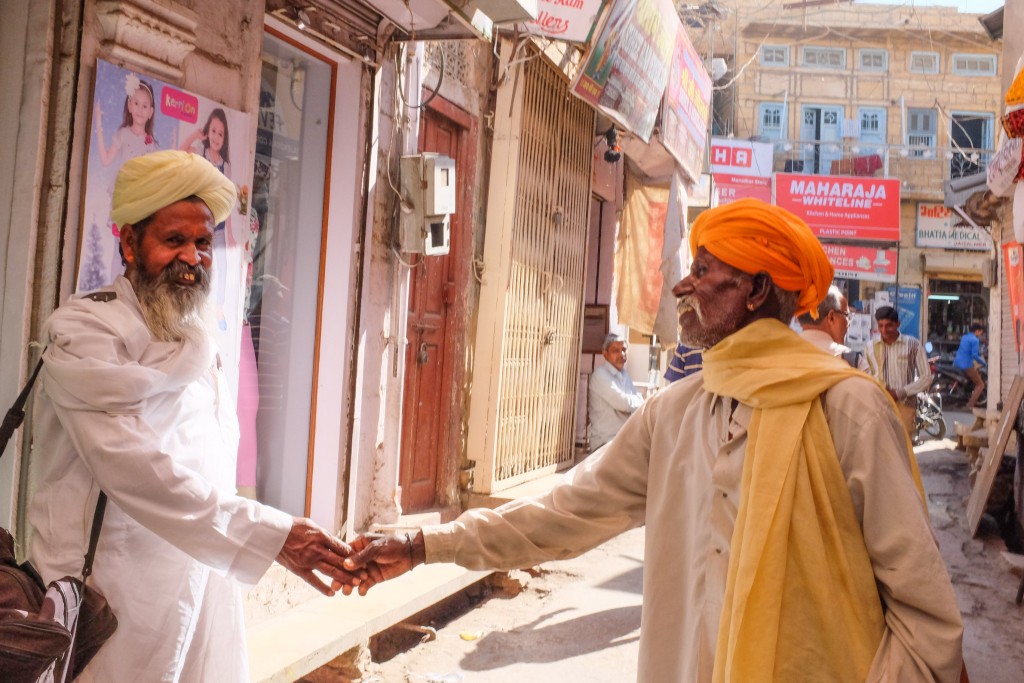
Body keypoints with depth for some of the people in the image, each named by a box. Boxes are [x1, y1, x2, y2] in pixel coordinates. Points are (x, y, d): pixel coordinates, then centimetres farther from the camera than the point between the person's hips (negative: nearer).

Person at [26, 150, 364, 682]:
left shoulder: (201, 343, 14)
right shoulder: (83, 330, -12)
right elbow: (135, 469, -26)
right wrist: (272, 536, -30)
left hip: (202, 574, 7)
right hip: (109, 596, -7)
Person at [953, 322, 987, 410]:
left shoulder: (964, 337, 14)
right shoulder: (975, 340, -12)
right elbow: (975, 355, -21)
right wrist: (983, 363, -9)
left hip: (956, 363, 9)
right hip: (966, 365, -9)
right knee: (980, 385, 1)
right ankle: (970, 405, -13)